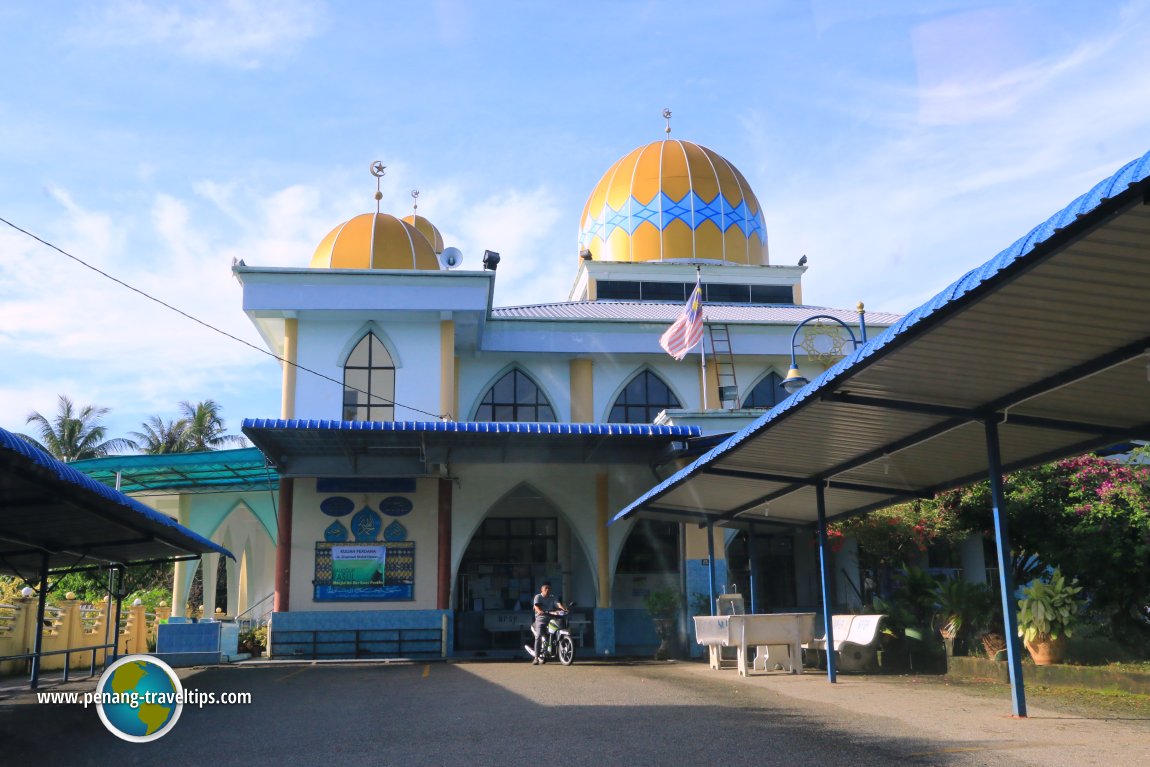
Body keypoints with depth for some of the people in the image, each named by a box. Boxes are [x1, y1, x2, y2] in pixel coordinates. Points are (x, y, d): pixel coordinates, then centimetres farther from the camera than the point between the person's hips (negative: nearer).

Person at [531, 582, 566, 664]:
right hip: (541, 618, -4)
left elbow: (558, 604, -1)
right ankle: (536, 657, -21)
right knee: (539, 636, -21)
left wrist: (564, 609, -22)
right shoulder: (538, 597, 7)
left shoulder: (552, 598, 18)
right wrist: (539, 611, -35)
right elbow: (536, 605, -12)